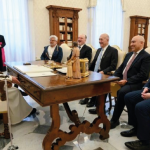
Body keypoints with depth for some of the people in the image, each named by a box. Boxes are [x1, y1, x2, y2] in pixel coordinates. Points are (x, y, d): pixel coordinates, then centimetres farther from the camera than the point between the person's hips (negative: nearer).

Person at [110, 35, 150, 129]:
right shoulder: (129, 54, 20)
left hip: (134, 83, -7)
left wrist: (126, 81, -22)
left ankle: (115, 120, -20)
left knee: (122, 92, -36)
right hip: (121, 80, 7)